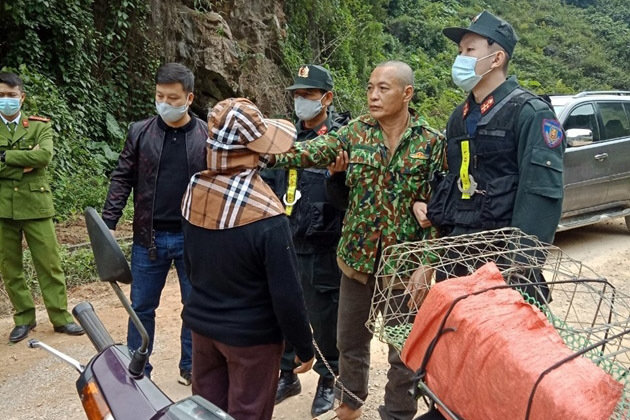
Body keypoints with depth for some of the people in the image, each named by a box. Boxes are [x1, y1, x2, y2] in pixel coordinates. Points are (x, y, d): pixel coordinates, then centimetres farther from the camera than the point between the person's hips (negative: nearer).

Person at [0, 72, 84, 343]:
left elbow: (45, 155, -16)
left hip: (35, 205, -1)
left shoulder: (40, 126, 3)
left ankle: (61, 317, 15)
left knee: (49, 264, 4)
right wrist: (25, 163, -13)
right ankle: (23, 318, 24)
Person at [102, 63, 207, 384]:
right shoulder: (140, 132, 1)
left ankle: (191, 367, 30)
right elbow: (122, 180, 3)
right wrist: (107, 224, -5)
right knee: (142, 307, 11)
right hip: (149, 237, 1)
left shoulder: (208, 137, -3)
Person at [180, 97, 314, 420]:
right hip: (251, 335, -6)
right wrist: (304, 347, -7)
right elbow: (286, 294, -21)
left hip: (201, 322, 6)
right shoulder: (265, 216, -27)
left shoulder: (195, 191, -7)